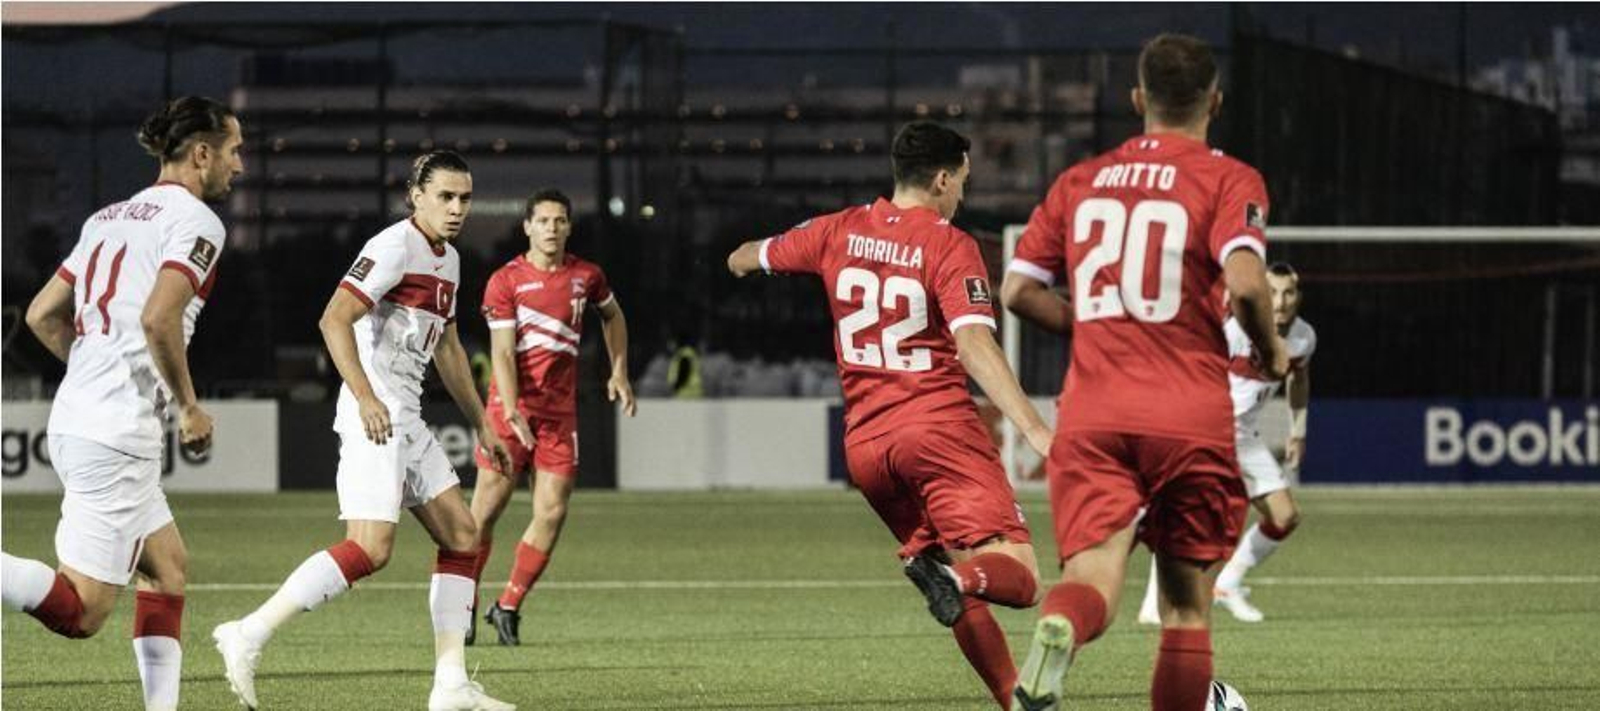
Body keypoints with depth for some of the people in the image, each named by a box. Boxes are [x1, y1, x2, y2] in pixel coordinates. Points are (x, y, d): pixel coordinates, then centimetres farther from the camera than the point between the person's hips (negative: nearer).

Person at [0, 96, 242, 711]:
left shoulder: (110, 217, 18)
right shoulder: (196, 220, -7)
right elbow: (158, 317, -22)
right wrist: (190, 408, -9)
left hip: (74, 422, 9)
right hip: (117, 434, -9)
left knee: (169, 567, 18)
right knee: (82, 611, -11)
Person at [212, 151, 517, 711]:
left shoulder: (447, 260, 19)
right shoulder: (394, 247, -11)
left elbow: (447, 349, 31)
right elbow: (334, 319, -21)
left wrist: (481, 423, 32)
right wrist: (366, 397, -29)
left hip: (405, 418, 10)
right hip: (376, 413, -10)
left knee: (462, 537, 8)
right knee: (370, 549, -19)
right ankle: (250, 634, -18)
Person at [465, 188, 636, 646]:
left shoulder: (586, 276, 6)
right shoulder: (505, 281, -6)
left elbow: (612, 314, 28)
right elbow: (502, 353, -12)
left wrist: (619, 372, 20)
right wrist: (513, 413, -25)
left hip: (560, 411, 3)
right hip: (511, 408, -3)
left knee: (552, 513, -6)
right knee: (485, 510, -4)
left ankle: (508, 608, 6)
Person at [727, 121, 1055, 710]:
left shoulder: (840, 231, 12)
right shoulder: (950, 247, -4)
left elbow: (746, 260, 28)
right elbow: (974, 344, -19)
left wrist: (742, 258, 54)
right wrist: (1033, 428, -26)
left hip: (865, 445, 6)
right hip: (938, 427, -6)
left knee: (956, 581, 16)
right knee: (1016, 575, -14)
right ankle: (956, 578, -45)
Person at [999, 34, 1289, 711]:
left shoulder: (1079, 181, 14)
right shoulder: (1229, 179, 1)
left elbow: (1018, 289, 12)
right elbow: (1244, 281, -15)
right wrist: (1269, 349, 3)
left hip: (1091, 415, 2)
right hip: (1191, 417, -2)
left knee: (1093, 576, -12)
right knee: (1187, 601, 11)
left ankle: (1057, 631, -47)